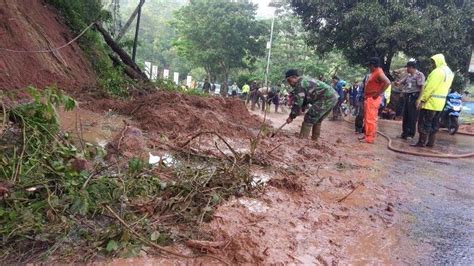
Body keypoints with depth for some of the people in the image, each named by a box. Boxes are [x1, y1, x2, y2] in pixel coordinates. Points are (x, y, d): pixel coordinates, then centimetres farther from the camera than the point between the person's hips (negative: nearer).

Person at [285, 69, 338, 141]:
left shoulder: (299, 84, -9)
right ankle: (314, 140, 23)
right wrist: (300, 109, 22)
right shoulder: (305, 81, 23)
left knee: (309, 118, -9)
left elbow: (297, 102, -12)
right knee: (317, 120, 19)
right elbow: (305, 99, 31)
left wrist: (291, 116, -5)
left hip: (327, 98, -10)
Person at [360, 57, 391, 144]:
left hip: (373, 99, -10)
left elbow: (387, 82, -27)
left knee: (370, 119, -9)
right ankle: (366, 135, 23)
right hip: (368, 98, 10)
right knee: (366, 118, 15)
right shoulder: (372, 73, 16)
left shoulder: (379, 72, -14)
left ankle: (370, 138, -6)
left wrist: (378, 93, -23)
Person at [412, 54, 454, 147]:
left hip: (430, 102, -9)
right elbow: (445, 88, 17)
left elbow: (429, 87, -20)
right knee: (434, 123, 12)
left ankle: (421, 142, -3)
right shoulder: (449, 72, 16)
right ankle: (431, 142, 16)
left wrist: (421, 99, -18)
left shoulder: (437, 71, -16)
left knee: (424, 122, -4)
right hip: (440, 103, 9)